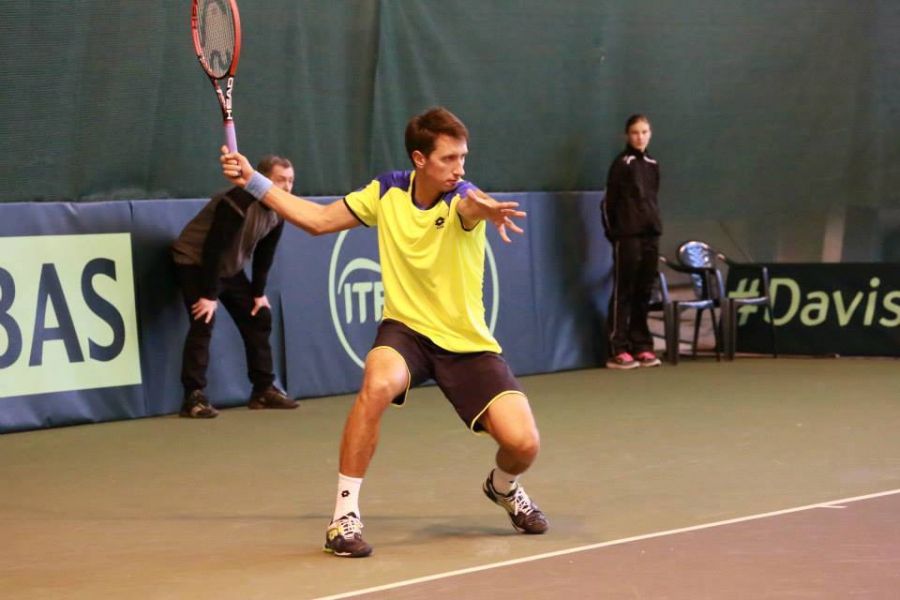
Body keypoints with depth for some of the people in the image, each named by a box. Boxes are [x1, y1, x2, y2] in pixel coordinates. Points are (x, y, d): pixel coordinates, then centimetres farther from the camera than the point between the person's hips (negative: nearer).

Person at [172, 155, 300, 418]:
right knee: (203, 324, -20)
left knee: (259, 318, 6)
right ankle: (194, 398, -20)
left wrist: (259, 293, 2)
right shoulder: (237, 203, -31)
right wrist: (209, 295, -28)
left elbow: (264, 254, 4)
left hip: (230, 268, 8)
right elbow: (213, 249, -30)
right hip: (196, 262, -8)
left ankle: (264, 390, 14)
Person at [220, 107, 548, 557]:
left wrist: (483, 207, -67)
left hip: (467, 343, -1)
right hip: (406, 330, 1)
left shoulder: (461, 200, -14)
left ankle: (503, 487, 24)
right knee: (378, 384, -36)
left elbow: (471, 205, -41)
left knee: (523, 444, -16)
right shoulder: (387, 191, -2)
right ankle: (345, 514, -23)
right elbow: (319, 220, 11)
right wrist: (252, 181, 8)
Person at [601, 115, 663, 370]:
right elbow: (609, 203, -5)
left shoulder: (652, 164, 14)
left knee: (643, 292, 8)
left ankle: (641, 347, 12)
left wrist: (655, 224, 12)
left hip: (650, 235, 6)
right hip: (627, 236, -6)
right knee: (623, 292, -4)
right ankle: (618, 351, -3)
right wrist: (613, 233, -6)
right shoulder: (622, 164, -5)